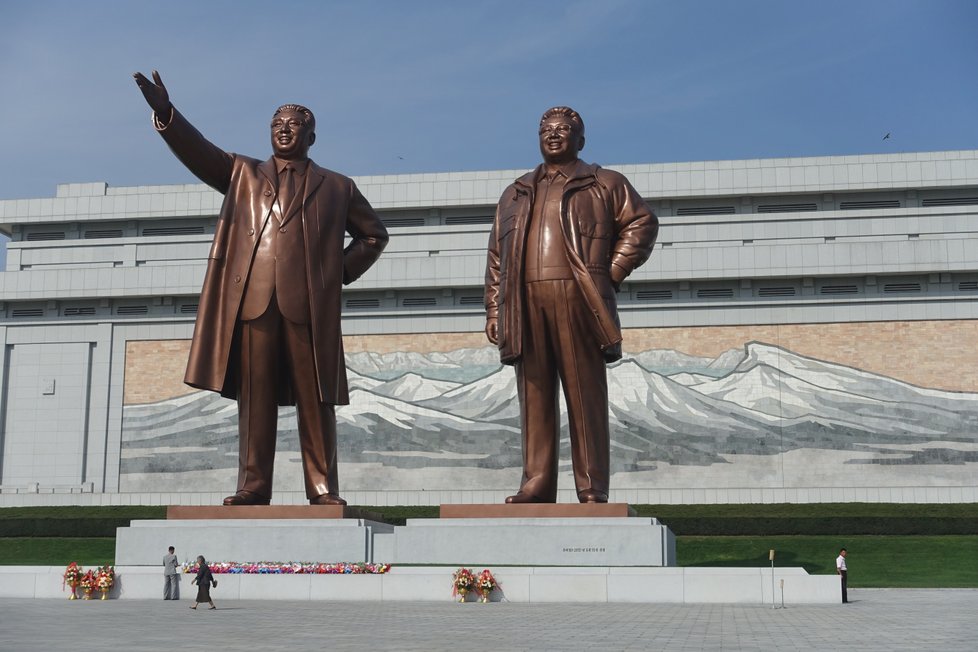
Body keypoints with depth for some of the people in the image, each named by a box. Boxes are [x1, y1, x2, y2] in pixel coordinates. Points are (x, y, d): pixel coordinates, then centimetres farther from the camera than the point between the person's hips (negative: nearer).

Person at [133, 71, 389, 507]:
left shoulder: (336, 187, 18)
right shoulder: (243, 174, 21)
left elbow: (374, 234, 23)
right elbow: (198, 152, 6)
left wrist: (343, 272, 8)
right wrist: (165, 113, -10)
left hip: (310, 305, -1)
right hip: (252, 300, 1)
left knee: (316, 400, -2)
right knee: (254, 398, -1)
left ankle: (323, 489, 0)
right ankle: (253, 487, 0)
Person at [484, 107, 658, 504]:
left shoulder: (605, 185, 15)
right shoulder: (515, 195, 25)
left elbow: (642, 223, 6)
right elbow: (496, 257, 21)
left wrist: (612, 273, -3)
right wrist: (493, 310, 11)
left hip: (577, 301, -3)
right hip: (525, 304, 4)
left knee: (585, 396, -5)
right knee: (534, 397, 0)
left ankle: (592, 490, -4)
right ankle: (536, 485, 2)